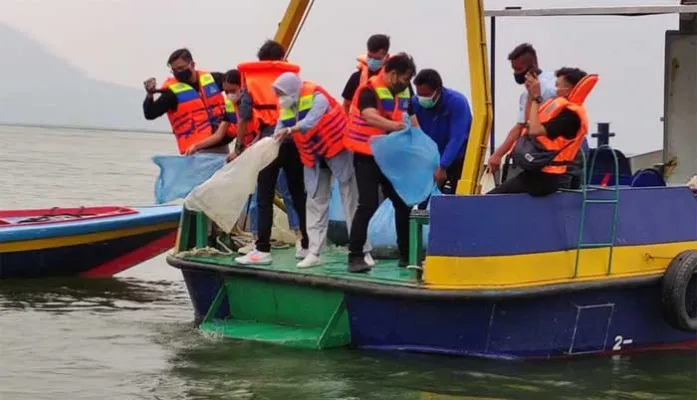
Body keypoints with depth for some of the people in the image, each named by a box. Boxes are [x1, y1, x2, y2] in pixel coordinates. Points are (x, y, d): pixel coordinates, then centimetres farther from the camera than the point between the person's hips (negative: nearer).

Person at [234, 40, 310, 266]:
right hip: (293, 140, 3)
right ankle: (307, 245, 16)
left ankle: (263, 250, -8)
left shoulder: (251, 80, 9)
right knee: (299, 194, 12)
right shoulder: (292, 76, 16)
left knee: (265, 198, -3)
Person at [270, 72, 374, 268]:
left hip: (337, 151, -7)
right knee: (316, 203, 6)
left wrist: (290, 130, -52)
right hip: (314, 158, 7)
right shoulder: (285, 107, 0)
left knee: (351, 200, -3)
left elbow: (311, 121, -39)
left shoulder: (316, 97, -22)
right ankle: (314, 253, 9)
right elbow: (279, 132, -2)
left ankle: (363, 251, -1)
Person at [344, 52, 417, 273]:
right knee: (368, 205, -14)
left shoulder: (403, 93, 6)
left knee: (404, 203, 7)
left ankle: (406, 254, 17)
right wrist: (395, 126, -49)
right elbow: (370, 117, -35)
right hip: (367, 157, -7)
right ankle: (355, 256, -8)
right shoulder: (369, 90, -17)